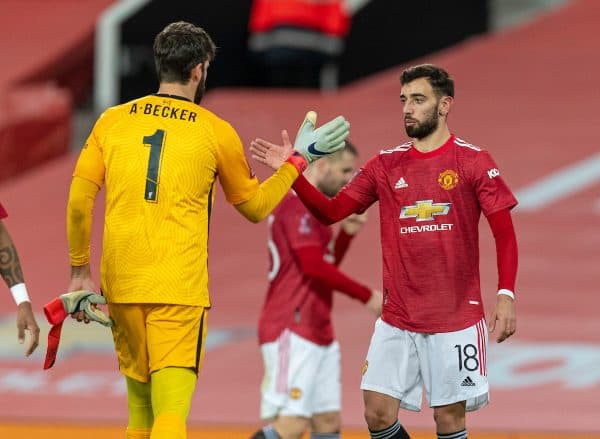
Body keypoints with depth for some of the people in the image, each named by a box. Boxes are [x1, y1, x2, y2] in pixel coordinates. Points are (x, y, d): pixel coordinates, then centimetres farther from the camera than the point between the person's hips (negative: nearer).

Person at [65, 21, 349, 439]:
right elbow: (255, 206, 16)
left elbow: (79, 201, 5)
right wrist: (300, 158, 26)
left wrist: (80, 270, 16)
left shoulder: (112, 121, 8)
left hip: (120, 283, 4)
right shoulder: (216, 132, 2)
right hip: (179, 287, -4)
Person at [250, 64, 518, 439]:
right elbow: (331, 211, 9)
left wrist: (506, 296, -15)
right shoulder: (386, 165, 8)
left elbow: (505, 233, -4)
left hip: (456, 318, -3)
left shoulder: (473, 161, -3)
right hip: (397, 320, 4)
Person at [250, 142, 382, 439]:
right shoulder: (298, 205, -12)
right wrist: (366, 296, -13)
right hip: (292, 332, -10)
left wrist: (347, 233, 10)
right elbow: (314, 267, -20)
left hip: (318, 334, 10)